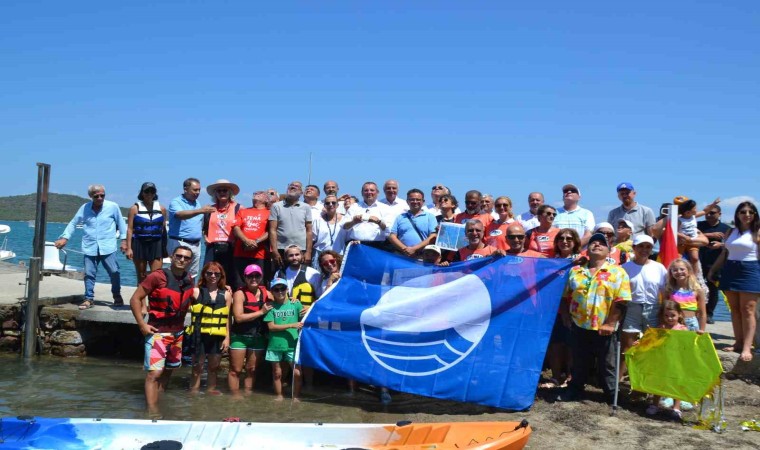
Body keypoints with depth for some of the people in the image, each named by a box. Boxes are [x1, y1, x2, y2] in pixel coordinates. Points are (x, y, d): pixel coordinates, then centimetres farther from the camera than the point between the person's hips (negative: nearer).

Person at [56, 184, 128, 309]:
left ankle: (117, 296, 20)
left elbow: (121, 223, 8)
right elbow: (73, 223, 12)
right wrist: (65, 237, 2)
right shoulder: (84, 208, 4)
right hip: (90, 247, 2)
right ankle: (89, 299, 13)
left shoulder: (113, 207, 0)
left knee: (114, 272, 0)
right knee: (89, 274, 1)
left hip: (108, 247, -2)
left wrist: (124, 240, 6)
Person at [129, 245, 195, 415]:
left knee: (169, 369, 20)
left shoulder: (189, 280, 2)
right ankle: (152, 412, -12)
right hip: (157, 332, -7)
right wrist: (142, 324, -16)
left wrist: (182, 321, 11)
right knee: (154, 373, -13)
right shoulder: (157, 277, -16)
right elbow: (135, 299, -13)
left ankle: (158, 398, 37)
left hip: (178, 333, 7)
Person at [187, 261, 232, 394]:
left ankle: (211, 390, 25)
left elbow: (227, 318, 6)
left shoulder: (226, 294, 6)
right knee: (197, 366, 3)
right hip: (200, 335, -3)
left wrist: (227, 337, 3)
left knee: (214, 367, 13)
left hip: (217, 337, 3)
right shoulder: (196, 291, -1)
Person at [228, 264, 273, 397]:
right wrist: (261, 312, -16)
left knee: (252, 370, 13)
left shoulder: (266, 294, 5)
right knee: (236, 370, 2)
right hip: (240, 336, -4)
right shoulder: (240, 294, -9)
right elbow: (239, 317, -17)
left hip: (258, 337, 4)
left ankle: (248, 396, 23)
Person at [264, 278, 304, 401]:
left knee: (297, 372, -5)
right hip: (275, 345, 0)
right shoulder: (271, 307, -1)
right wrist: (292, 325, -15)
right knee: (277, 373, 13)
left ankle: (296, 397, 12)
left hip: (292, 344, 0)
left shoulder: (295, 304, 1)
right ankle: (279, 395, 29)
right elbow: (271, 326, -8)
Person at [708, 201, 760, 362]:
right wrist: (713, 270, 18)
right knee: (735, 309, 7)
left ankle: (747, 347, -8)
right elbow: (724, 254, 19)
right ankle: (739, 342, 13)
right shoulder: (731, 232, 13)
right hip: (730, 271, 5)